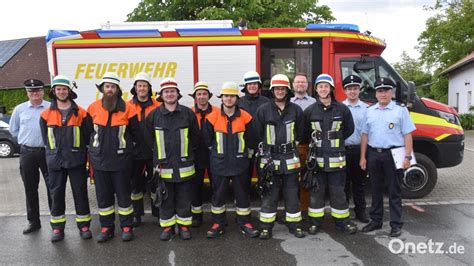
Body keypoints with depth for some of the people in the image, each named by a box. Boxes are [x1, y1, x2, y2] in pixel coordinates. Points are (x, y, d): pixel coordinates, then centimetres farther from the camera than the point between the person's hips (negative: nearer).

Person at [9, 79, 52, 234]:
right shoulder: (19, 109, 7)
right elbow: (13, 129, 17)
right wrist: (26, 139, 10)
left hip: (47, 152, -3)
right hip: (27, 153, 3)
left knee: (52, 187, 1)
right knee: (30, 188, 10)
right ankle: (33, 221, 22)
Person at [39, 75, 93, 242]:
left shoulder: (81, 113, 0)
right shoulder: (46, 114, 5)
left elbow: (87, 135, 2)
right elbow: (46, 138, 11)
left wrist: (78, 151, 1)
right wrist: (55, 151, 6)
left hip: (76, 160, -2)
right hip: (55, 161, 2)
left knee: (80, 193, 4)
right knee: (56, 194, 8)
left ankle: (84, 225, 15)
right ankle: (57, 228, 20)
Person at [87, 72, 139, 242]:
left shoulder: (127, 108, -5)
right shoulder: (93, 108, 2)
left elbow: (135, 132, 3)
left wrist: (125, 145, 7)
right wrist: (94, 146, 12)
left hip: (121, 159, -2)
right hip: (99, 159, 3)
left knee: (123, 194, 6)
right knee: (103, 195, 10)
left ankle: (126, 227, 19)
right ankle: (106, 228, 23)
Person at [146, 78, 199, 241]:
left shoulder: (188, 113, 0)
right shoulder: (154, 115, 1)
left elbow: (195, 137, 8)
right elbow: (148, 138, 9)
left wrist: (189, 153, 9)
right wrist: (157, 155, 8)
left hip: (184, 166, 0)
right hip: (163, 166, 0)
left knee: (184, 198, 9)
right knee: (166, 199, 10)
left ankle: (184, 226, 24)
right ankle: (167, 226, 25)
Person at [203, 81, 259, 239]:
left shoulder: (245, 117, -3)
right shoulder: (213, 117, -4)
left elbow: (250, 140, 6)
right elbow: (208, 140, 4)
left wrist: (241, 151, 8)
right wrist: (218, 151, 8)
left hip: (240, 163, 0)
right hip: (219, 164, 0)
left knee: (242, 193, 10)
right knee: (218, 194, 10)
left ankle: (244, 223, 25)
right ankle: (217, 223, 25)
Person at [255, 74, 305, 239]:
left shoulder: (296, 110, 3)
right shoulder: (263, 110, -1)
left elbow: (299, 133, 13)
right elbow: (258, 134, 5)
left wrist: (291, 147, 12)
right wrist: (264, 150, 6)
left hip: (290, 159, 2)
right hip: (269, 159, -1)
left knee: (292, 194, 10)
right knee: (269, 195, 5)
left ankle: (294, 225, 22)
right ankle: (266, 227, 15)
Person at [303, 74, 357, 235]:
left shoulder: (342, 109, 1)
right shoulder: (309, 111, 1)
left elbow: (349, 129, 10)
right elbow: (304, 133, 10)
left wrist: (336, 140, 7)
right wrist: (313, 141, 3)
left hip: (336, 157, 0)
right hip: (316, 157, 0)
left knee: (338, 191, 8)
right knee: (316, 190, 7)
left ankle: (342, 222, 21)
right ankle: (316, 222, 19)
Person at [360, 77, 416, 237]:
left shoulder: (400, 110, 0)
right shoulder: (369, 111, 11)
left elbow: (407, 135, -3)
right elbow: (365, 135, 11)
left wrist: (407, 157, -10)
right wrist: (363, 157, 6)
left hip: (393, 154, -4)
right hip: (373, 154, 4)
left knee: (394, 191, 3)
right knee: (376, 189, 13)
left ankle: (396, 224, 14)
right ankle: (376, 220, 25)